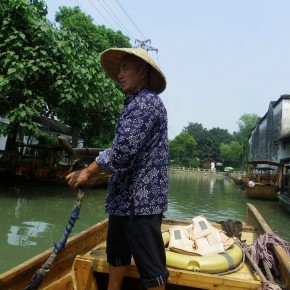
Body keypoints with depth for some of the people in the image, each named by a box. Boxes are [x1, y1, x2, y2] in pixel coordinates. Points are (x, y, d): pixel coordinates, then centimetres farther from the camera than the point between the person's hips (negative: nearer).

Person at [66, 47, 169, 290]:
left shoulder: (145, 102, -16)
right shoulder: (138, 103, 18)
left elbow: (121, 153, -24)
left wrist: (87, 173, -11)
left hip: (141, 200, -11)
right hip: (124, 198, 11)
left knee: (150, 266, 5)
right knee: (117, 256, 23)